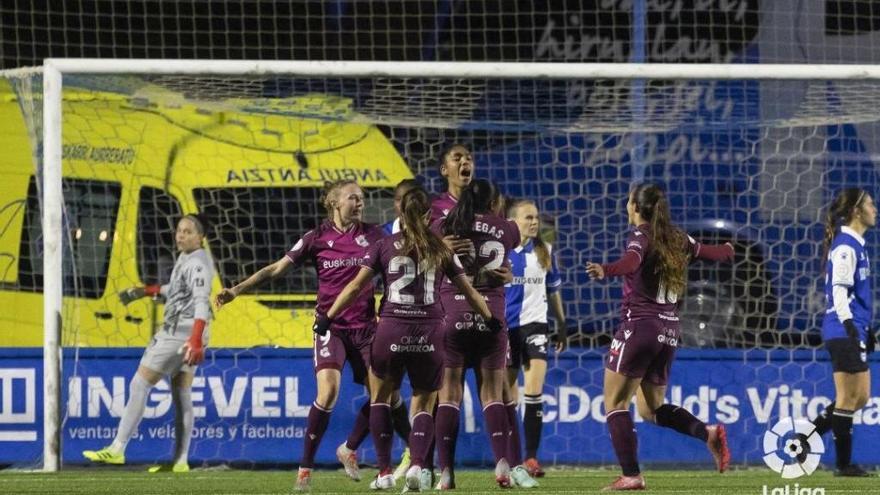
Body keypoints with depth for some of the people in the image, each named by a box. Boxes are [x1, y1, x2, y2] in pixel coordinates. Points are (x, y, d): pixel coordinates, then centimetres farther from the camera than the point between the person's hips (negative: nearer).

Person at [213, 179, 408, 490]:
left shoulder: (372, 235, 2)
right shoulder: (317, 239, -3)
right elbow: (276, 269, -1)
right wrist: (236, 291, -8)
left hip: (365, 327, 3)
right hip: (331, 326, -3)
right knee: (328, 391, -21)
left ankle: (349, 449, 25)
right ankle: (305, 467, -9)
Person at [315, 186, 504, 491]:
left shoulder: (384, 246, 7)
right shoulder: (440, 250, 11)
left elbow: (356, 285, 2)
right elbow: (468, 290, 17)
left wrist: (328, 317, 7)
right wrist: (490, 319, 31)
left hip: (391, 330, -1)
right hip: (430, 333, 1)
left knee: (380, 396, 17)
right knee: (424, 402, 12)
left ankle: (385, 471, 10)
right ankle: (416, 464, -11)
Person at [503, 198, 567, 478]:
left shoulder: (545, 252, 5)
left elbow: (553, 292, 16)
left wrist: (562, 326, 18)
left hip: (534, 325, 1)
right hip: (505, 327, 0)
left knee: (534, 391, -14)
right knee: (508, 397, 6)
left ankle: (531, 458, -12)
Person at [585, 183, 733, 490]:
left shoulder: (640, 236, -8)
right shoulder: (677, 240, 12)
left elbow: (632, 260, -32)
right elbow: (712, 253, 28)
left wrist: (606, 271, -52)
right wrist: (728, 251, 52)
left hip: (638, 328, -7)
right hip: (669, 332, 7)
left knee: (615, 403, 0)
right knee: (651, 409, 18)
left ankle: (631, 475, -10)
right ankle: (708, 432, -4)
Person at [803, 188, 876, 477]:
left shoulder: (854, 245, 17)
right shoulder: (845, 247, -13)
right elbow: (840, 292, -20)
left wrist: (866, 330, 25)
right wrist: (851, 329, -25)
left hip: (853, 333, 10)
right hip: (844, 333, -10)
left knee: (860, 397, 12)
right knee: (848, 399, -4)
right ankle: (844, 464, 2)